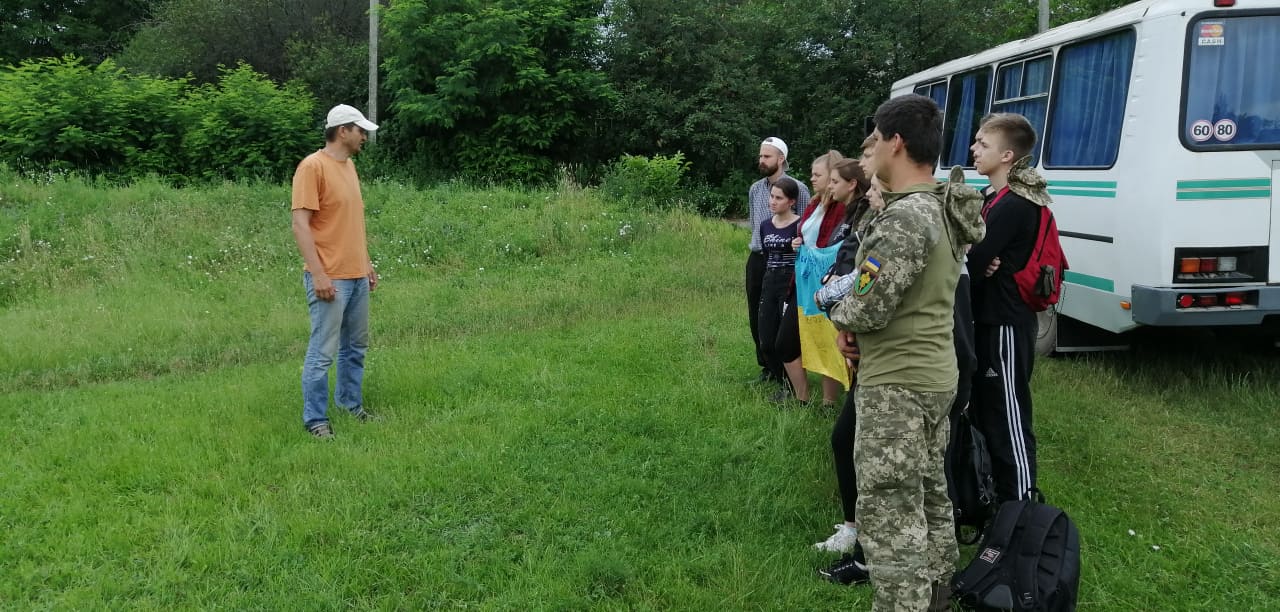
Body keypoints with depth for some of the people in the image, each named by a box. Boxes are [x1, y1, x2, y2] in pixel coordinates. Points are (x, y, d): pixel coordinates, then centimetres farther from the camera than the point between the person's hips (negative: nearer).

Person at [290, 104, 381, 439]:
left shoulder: (349, 166, 13)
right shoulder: (312, 166, -13)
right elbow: (300, 225, -17)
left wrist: (367, 263, 20)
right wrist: (318, 274, -21)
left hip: (357, 276, 9)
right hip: (330, 278, -9)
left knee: (356, 346, 17)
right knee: (322, 352, -2)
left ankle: (350, 403, 31)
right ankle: (315, 419, 7)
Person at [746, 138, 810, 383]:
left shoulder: (798, 189, -7)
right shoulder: (754, 189, 10)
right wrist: (762, 241, 11)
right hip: (756, 259, 5)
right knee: (756, 316, 9)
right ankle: (766, 366, 24)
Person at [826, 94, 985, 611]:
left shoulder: (905, 217, -22)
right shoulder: (943, 209, 8)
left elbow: (868, 308, -23)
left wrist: (839, 313, -1)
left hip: (896, 384, -10)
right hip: (934, 374, 10)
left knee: (889, 515, -4)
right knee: (929, 495, 21)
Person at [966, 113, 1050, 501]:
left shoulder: (1012, 206, -19)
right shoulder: (997, 199, 14)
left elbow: (970, 266, -23)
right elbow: (981, 257, 7)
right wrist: (982, 264, -15)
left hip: (1005, 326, -10)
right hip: (992, 320, 10)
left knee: (1008, 417, -3)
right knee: (985, 410, 18)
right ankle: (996, 497, 31)